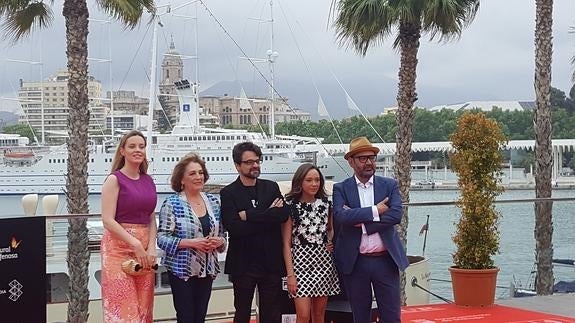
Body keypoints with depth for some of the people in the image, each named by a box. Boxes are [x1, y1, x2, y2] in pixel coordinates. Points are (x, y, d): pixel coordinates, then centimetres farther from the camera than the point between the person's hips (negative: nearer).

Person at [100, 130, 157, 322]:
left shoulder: (148, 181, 12)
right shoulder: (114, 180, -4)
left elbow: (152, 219, 13)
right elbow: (108, 220, -11)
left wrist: (151, 248, -3)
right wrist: (135, 244, -17)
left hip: (144, 249, 5)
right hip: (119, 247, -5)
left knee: (143, 306, 7)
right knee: (122, 307, -7)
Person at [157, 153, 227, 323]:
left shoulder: (213, 201, 8)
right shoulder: (172, 203, -7)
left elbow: (222, 234, 15)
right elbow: (162, 238, -11)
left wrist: (218, 241, -7)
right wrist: (191, 242, -20)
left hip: (207, 270, 5)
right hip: (183, 270, -5)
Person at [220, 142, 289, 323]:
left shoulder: (271, 188, 8)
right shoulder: (228, 193, -2)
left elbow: (283, 214, -9)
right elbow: (233, 228, -16)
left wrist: (249, 215, -14)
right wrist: (267, 216, -13)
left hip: (271, 262, 2)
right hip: (243, 264, -2)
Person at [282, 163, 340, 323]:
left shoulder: (326, 203, 6)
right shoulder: (291, 206, -6)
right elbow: (286, 243, -6)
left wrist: (331, 242, 3)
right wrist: (290, 274, -10)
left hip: (324, 261, 4)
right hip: (301, 261, -4)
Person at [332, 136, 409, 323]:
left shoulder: (389, 185, 6)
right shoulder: (341, 189, 2)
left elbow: (396, 215, -10)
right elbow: (341, 216, -16)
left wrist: (361, 222, -14)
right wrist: (375, 211, -14)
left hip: (385, 260, 0)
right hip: (355, 263, 0)